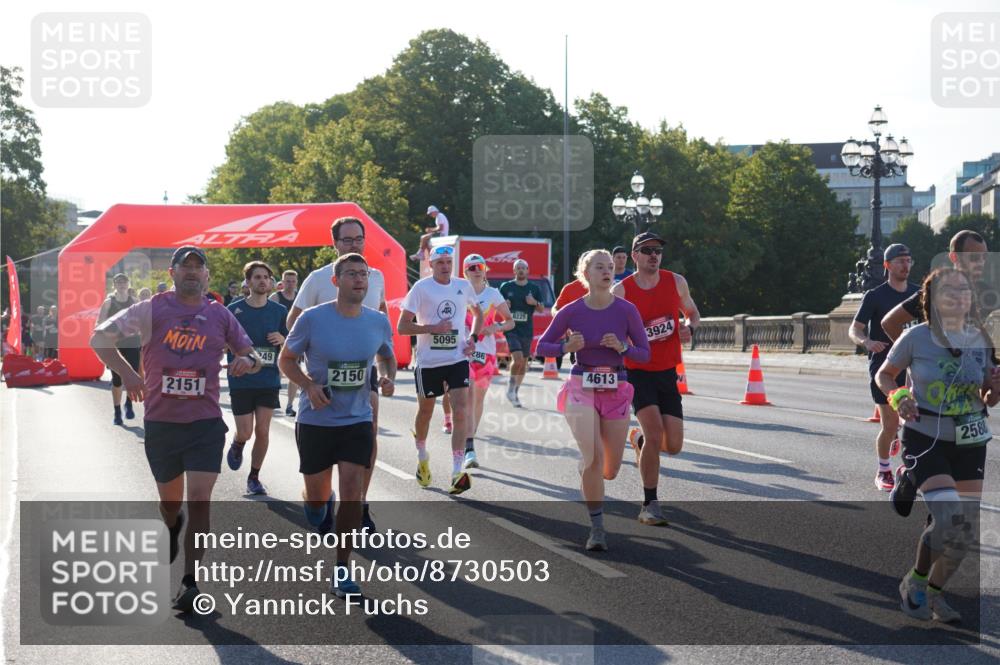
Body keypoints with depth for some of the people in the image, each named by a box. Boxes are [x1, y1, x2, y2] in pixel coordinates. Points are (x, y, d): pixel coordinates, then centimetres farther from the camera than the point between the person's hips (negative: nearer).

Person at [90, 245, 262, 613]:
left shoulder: (220, 315, 4)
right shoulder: (151, 309, -2)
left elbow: (253, 356, 13)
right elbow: (99, 338, 1)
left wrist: (247, 361, -12)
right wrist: (126, 372, -13)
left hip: (205, 423, 0)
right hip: (160, 421, 0)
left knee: (199, 500, -11)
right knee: (170, 500, 16)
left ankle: (190, 583, -5)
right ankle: (172, 528, 53)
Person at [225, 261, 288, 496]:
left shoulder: (279, 311, 4)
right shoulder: (234, 310, -2)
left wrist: (282, 339, -10)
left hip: (269, 380, 2)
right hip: (241, 381, -2)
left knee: (262, 431, 0)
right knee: (245, 433, -3)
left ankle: (254, 477, 17)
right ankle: (237, 445, 34)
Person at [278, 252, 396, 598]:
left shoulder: (378, 321, -3)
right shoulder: (312, 318, -13)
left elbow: (386, 356, 16)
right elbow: (286, 359, -2)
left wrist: (388, 377, -6)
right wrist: (309, 385, -19)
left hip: (358, 419, 2)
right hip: (316, 420, -1)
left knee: (352, 492, -9)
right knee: (316, 495, 10)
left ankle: (341, 570, 3)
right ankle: (319, 505, 50)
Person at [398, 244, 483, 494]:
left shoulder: (463, 286, 4)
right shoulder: (421, 288, -8)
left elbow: (477, 312, 23)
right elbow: (402, 326, -9)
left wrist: (473, 338, 6)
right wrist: (433, 328, -20)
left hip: (457, 359, 2)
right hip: (428, 361, -2)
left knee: (461, 413, -12)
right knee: (425, 412, 14)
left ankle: (457, 473, -15)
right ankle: (422, 458, 41)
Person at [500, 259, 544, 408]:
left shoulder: (534, 288, 8)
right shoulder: (506, 287, 3)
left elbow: (541, 309, 10)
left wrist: (535, 302, -11)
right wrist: (504, 305, -12)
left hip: (527, 330, 3)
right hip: (511, 328, -3)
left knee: (523, 362, 9)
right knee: (518, 358, -20)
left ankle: (515, 392, 23)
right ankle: (511, 388, -2)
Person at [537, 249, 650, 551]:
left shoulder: (626, 310, -4)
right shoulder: (572, 311, -5)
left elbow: (645, 354, 1)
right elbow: (542, 346, 3)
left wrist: (622, 347, -18)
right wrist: (566, 347, -16)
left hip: (616, 391, 2)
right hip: (582, 389, -2)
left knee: (609, 470, 8)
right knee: (594, 456, -21)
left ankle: (588, 475, 47)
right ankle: (597, 528, -7)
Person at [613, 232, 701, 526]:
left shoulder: (675, 282, 3)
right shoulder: (621, 291, -6)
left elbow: (693, 313, 18)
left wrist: (689, 327, -5)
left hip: (667, 373, 4)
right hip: (637, 372, -4)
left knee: (673, 445, -1)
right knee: (655, 432, -20)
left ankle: (639, 438, 35)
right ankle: (649, 505, -6)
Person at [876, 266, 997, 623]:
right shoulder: (916, 337, -11)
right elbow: (884, 374, 4)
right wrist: (897, 397, -16)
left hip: (969, 443, 4)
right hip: (924, 441, -4)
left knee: (967, 528, 6)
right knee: (950, 520, -20)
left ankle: (934, 592, 29)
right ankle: (915, 581, 7)